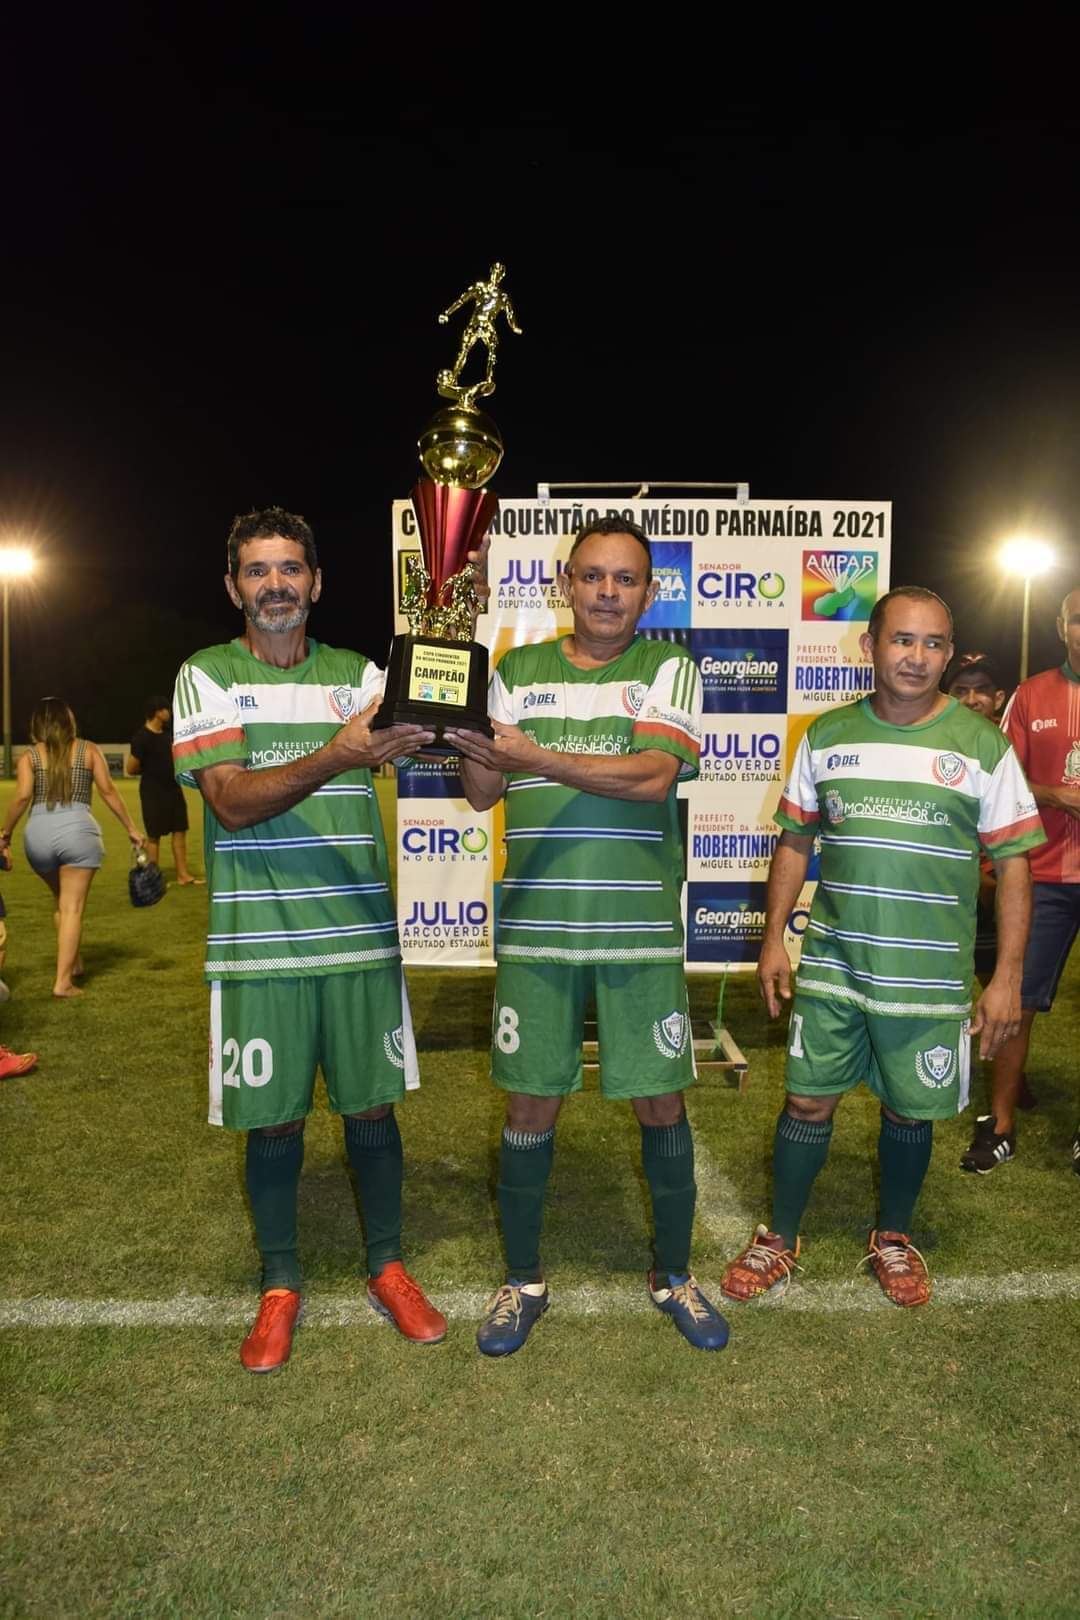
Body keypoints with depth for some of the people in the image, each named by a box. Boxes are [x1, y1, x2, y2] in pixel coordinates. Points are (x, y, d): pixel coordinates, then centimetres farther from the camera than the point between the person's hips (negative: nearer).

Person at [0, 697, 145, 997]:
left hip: (39, 833, 2)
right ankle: (63, 981, -4)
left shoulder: (29, 756, 8)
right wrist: (131, 829, 9)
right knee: (72, 908, 1)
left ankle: (73, 964, 33)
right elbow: (108, 792, 4)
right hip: (78, 831, -2)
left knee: (61, 903, 23)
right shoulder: (88, 750, 8)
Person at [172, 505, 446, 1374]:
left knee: (373, 1107, 11)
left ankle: (388, 1267, 31)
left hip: (360, 934, 2)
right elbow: (232, 802, -13)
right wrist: (337, 758, -29)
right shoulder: (207, 677, 0)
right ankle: (280, 1286, 30)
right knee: (273, 1119, 9)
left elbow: (408, 738, -10)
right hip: (259, 943, -1)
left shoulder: (358, 675, 7)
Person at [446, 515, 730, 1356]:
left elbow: (654, 775, -15)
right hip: (536, 928, 1)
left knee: (661, 1102, 7)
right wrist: (468, 730, -15)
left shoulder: (669, 669, 2)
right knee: (531, 1105, 9)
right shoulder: (516, 672, 9)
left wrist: (534, 757, -23)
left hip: (640, 930, -1)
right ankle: (523, 1279, 29)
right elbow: (483, 793, 3)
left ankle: (674, 1273, 30)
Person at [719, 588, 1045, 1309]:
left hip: (930, 975, -1)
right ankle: (781, 1239, 29)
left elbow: (1012, 863, -3)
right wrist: (774, 939, 5)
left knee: (909, 1111, 13)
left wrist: (1007, 977, -7)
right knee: (808, 1101, 9)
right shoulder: (827, 734, 2)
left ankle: (894, 1238, 38)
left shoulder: (981, 743, -5)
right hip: (831, 963, 2)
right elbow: (795, 841, 9)